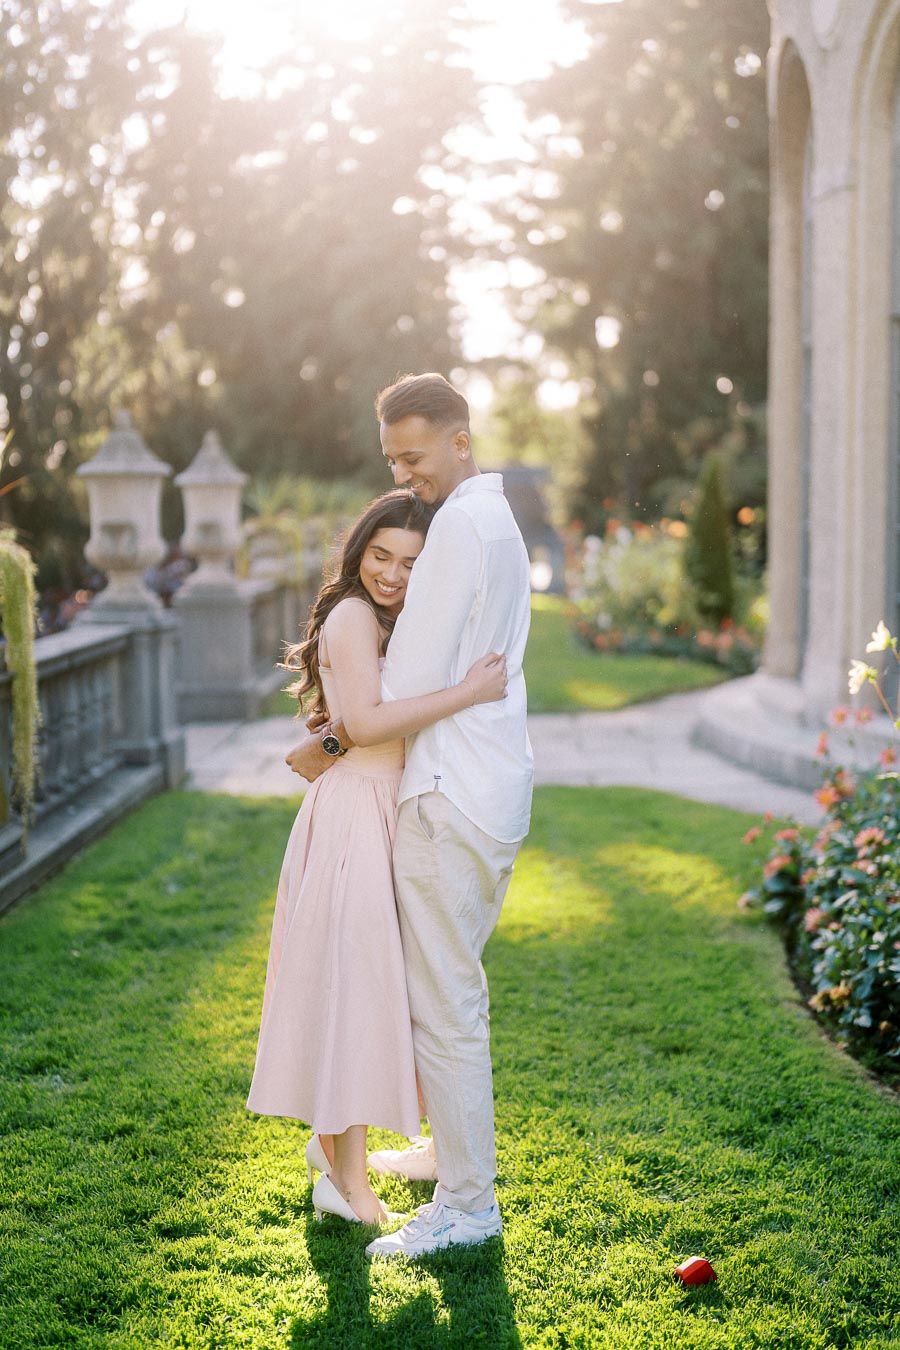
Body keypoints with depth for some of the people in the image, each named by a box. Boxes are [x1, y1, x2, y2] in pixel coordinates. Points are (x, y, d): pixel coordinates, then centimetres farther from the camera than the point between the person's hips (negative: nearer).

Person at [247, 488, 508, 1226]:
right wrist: (469, 691, -28)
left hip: (388, 813, 10)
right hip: (357, 814, -10)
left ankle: (332, 1139, 31)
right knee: (353, 982, -5)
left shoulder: (388, 620, 16)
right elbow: (367, 722, -27)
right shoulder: (354, 615, -13)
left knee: (367, 984, 17)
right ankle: (347, 1181, 3)